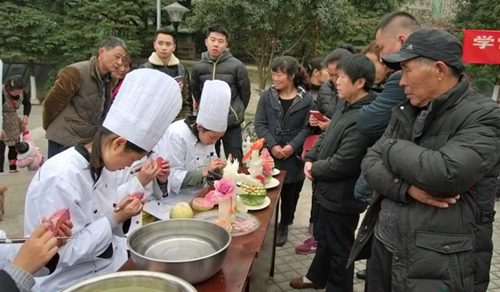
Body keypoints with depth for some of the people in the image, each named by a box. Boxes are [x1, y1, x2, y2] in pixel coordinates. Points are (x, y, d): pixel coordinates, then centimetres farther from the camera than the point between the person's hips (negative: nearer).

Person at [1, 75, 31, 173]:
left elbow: (27, 104, 9)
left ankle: (13, 169, 24)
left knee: (14, 146, 11)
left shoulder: (20, 92, -10)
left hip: (14, 125, 6)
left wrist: (25, 116, -6)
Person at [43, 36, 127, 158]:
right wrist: (48, 127, 4)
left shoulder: (108, 80, 6)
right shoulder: (76, 72, -17)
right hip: (65, 141, -7)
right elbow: (51, 103, -10)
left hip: (88, 141, 7)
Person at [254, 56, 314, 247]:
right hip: (269, 154, 1)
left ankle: (283, 226, 31)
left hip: (293, 156, -1)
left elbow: (307, 128, -5)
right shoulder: (267, 96, 2)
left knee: (290, 192, 11)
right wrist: (272, 145, -13)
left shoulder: (306, 99, -3)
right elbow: (259, 124, -1)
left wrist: (292, 146, -17)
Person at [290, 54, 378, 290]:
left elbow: (342, 164, -28)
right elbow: (327, 137, 15)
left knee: (339, 248, 10)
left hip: (342, 197, -10)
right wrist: (310, 159, 0)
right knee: (324, 237, 27)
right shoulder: (346, 105, 5)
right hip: (330, 191, 10)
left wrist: (315, 170, -11)